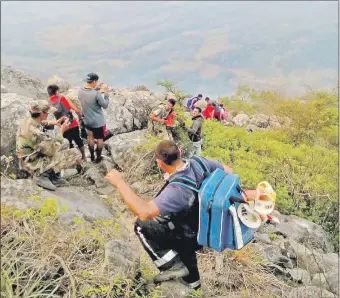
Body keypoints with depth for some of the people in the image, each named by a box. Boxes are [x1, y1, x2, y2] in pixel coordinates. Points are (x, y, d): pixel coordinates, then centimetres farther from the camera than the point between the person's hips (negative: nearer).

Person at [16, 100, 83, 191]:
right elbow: (54, 149, -25)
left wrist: (56, 122, 2)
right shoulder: (36, 133, -33)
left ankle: (53, 174, 12)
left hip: (28, 160, 9)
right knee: (75, 154, -16)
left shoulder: (26, 122, -5)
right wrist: (62, 130, -16)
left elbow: (41, 123, 18)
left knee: (65, 144, 19)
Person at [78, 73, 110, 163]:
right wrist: (106, 93, -8)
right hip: (98, 122, -5)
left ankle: (92, 157, 37)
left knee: (90, 137, 24)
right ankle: (98, 157, 31)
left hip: (87, 121, 6)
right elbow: (105, 105, -17)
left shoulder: (80, 91, -8)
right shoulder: (96, 93, -28)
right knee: (100, 139, 17)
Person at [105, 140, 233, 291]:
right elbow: (229, 172, -4)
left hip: (193, 236, -7)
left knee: (141, 226, -1)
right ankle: (192, 279, 61)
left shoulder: (177, 189, -40)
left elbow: (144, 212, -48)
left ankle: (174, 266, 7)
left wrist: (120, 183, -41)